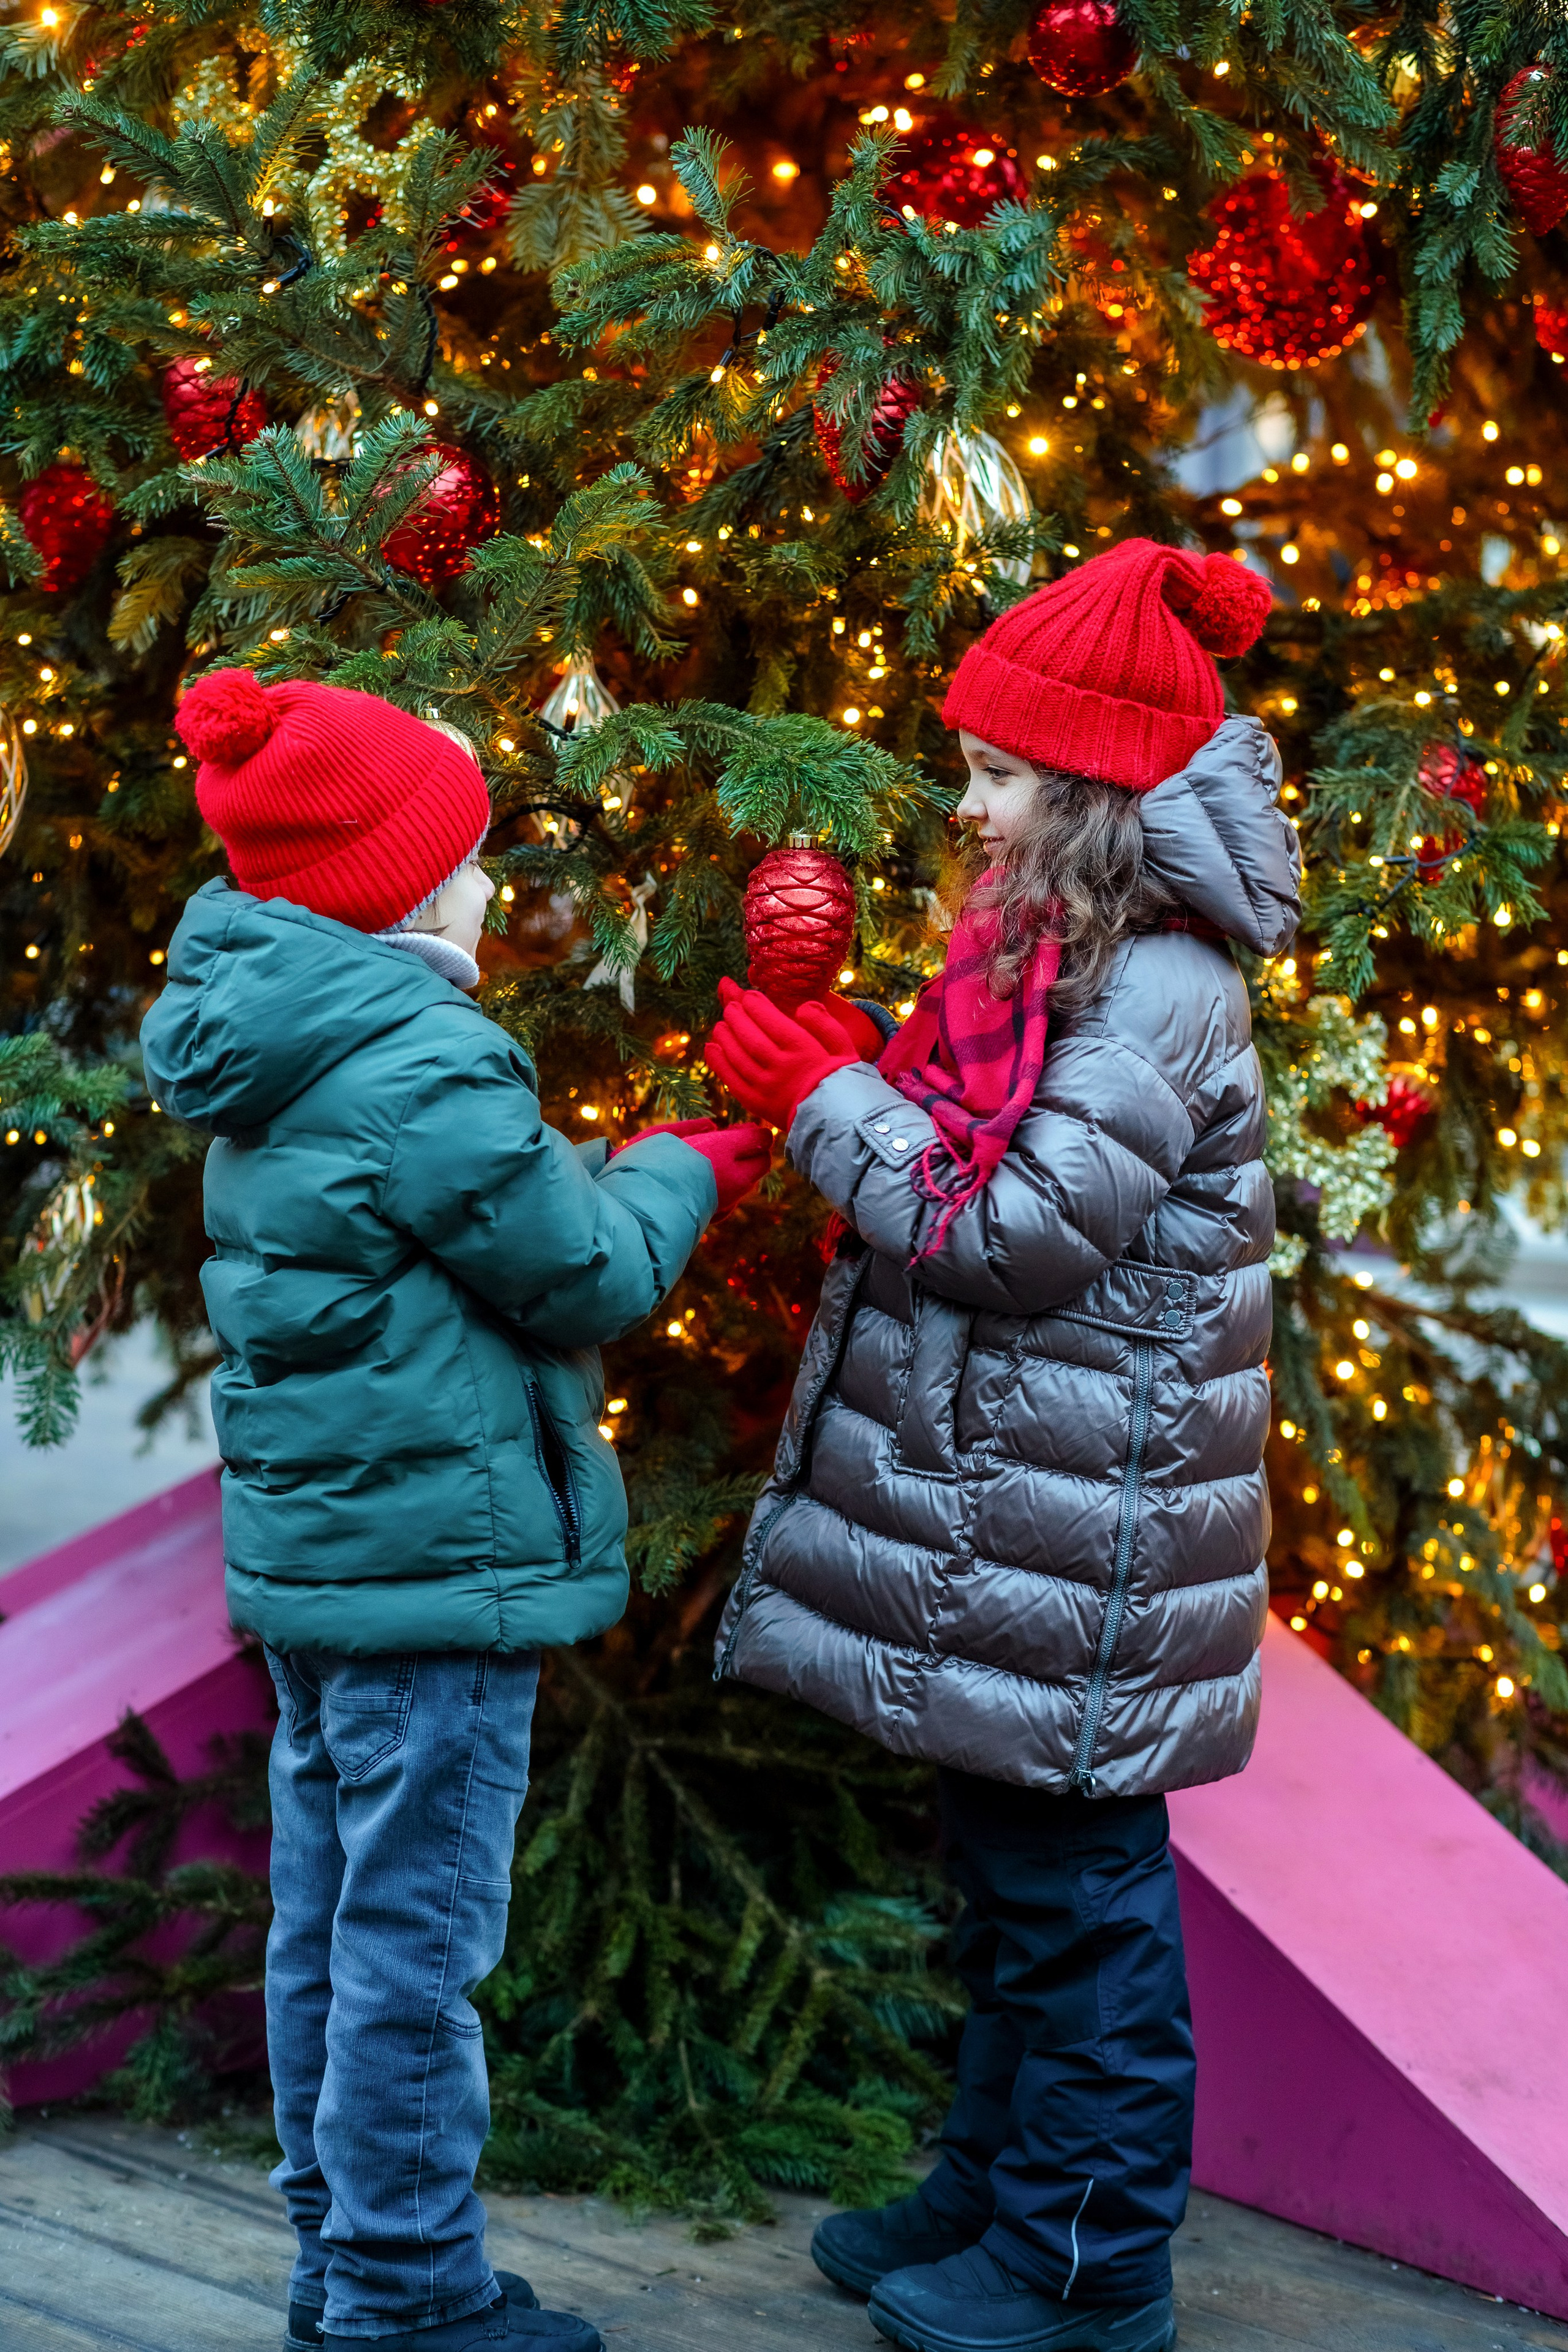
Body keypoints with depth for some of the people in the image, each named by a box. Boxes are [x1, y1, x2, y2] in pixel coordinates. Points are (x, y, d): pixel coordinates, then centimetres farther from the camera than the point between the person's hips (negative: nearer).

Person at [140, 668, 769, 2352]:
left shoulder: (273, 1054, 9)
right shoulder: (429, 1066, -20)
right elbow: (588, 1276, -11)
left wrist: (621, 1177, 11)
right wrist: (683, 1172, 6)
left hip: (305, 1548, 10)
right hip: (433, 1556, -10)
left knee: (325, 1923, 17)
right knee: (415, 1946, 0)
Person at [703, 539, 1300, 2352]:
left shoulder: (1161, 991, -19)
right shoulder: (1059, 951, 12)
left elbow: (1015, 1235, -22)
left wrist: (828, 1104, -14)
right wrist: (846, 1081, 2)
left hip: (1080, 1527, -10)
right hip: (1001, 1506, 10)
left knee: (1074, 1891, 2)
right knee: (1006, 1870, 20)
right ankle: (1001, 2185, 35)